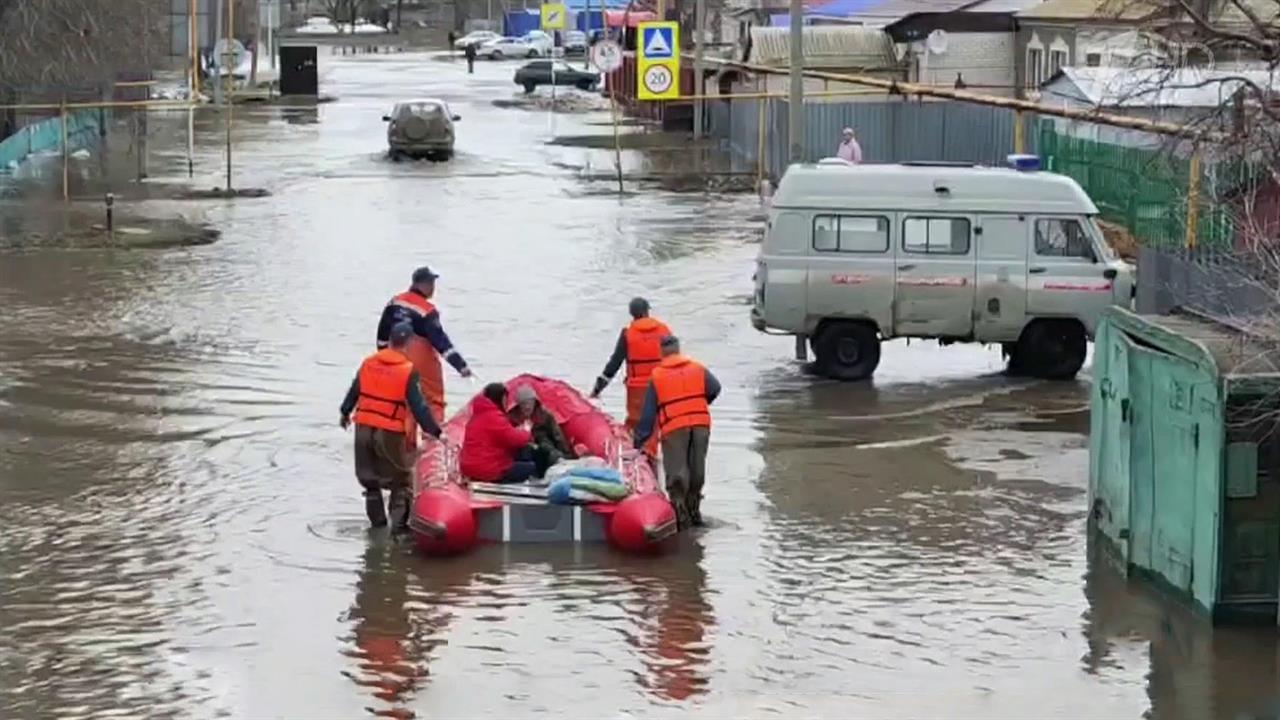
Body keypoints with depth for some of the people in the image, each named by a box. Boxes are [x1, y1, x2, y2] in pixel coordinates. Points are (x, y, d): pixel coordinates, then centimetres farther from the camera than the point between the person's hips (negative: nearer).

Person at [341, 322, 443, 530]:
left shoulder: (368, 363, 2)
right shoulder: (408, 371, -13)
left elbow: (354, 391, 13)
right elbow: (418, 406, -15)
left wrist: (345, 412, 30)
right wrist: (434, 431, -10)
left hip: (364, 427, 5)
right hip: (391, 432, -5)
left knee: (369, 477, 18)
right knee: (401, 480, 9)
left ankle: (377, 520, 22)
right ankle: (399, 521, 1)